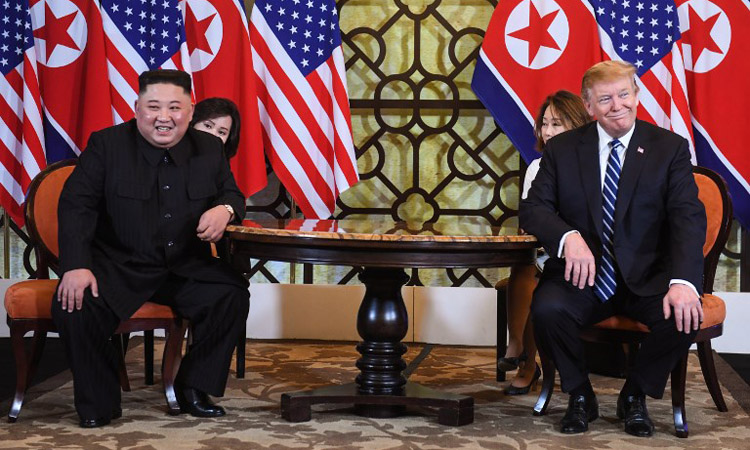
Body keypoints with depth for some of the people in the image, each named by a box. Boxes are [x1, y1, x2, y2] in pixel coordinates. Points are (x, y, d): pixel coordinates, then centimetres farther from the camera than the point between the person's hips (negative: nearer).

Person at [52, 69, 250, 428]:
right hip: (118, 265, -2)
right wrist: (76, 265, -22)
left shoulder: (209, 149, 5)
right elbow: (76, 205, -8)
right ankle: (98, 405, -4)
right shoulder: (106, 144, -4)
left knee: (232, 295, -21)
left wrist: (225, 209, -13)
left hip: (186, 267, 3)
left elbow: (233, 195, 15)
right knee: (74, 306, -27)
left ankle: (193, 389, 1)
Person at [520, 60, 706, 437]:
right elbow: (533, 207, -1)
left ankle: (634, 396, 1)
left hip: (646, 279, 0)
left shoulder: (670, 148, 2)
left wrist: (683, 281, -26)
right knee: (547, 309, -30)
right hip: (583, 277, 0)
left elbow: (688, 218, -8)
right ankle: (580, 397, -1)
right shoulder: (561, 149, 6)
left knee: (684, 316, -29)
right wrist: (568, 236, -25)